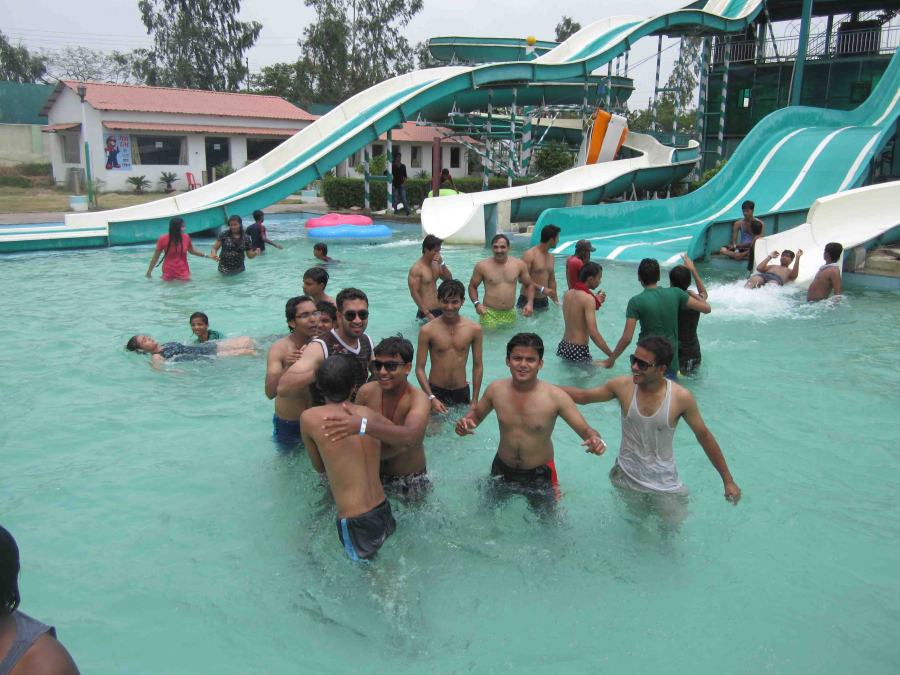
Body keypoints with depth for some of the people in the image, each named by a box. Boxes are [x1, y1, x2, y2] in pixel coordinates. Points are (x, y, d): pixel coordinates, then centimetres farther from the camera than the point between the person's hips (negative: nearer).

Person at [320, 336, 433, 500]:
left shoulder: (418, 399, -27)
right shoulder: (366, 392, -14)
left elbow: (409, 436, -48)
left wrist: (363, 425, -58)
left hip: (411, 481, -3)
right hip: (374, 474, 3)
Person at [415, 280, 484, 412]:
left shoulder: (474, 329, -4)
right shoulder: (428, 330, -10)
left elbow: (478, 366, 3)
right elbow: (419, 368, -7)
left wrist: (475, 400, 3)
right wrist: (431, 398, -16)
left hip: (462, 392, 2)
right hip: (436, 391, -2)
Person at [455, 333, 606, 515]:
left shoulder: (555, 396, -22)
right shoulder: (496, 389, -12)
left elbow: (585, 429, -18)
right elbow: (477, 414, 6)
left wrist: (595, 439, -42)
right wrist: (466, 421, -18)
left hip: (539, 474, -2)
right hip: (502, 470, 3)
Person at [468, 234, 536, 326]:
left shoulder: (519, 264, 1)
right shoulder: (482, 266, -5)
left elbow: (529, 285, 13)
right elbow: (472, 286, 6)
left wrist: (530, 303, -2)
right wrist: (477, 303, -11)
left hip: (510, 314, 3)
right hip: (489, 314, -3)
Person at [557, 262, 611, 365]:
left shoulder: (568, 294, 6)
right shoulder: (588, 298, -17)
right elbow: (593, 333, -23)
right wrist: (612, 356, -18)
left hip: (563, 347, 9)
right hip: (578, 351, -9)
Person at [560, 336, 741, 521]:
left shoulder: (681, 398, -19)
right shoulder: (622, 386, -16)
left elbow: (704, 437, -6)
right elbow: (583, 396, -1)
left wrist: (728, 480, -1)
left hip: (665, 484, -1)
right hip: (627, 477, 1)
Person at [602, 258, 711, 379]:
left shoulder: (636, 302, -10)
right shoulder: (675, 293, -2)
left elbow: (627, 338, -13)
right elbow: (707, 308, 5)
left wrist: (610, 360, -1)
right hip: (671, 363, 3)